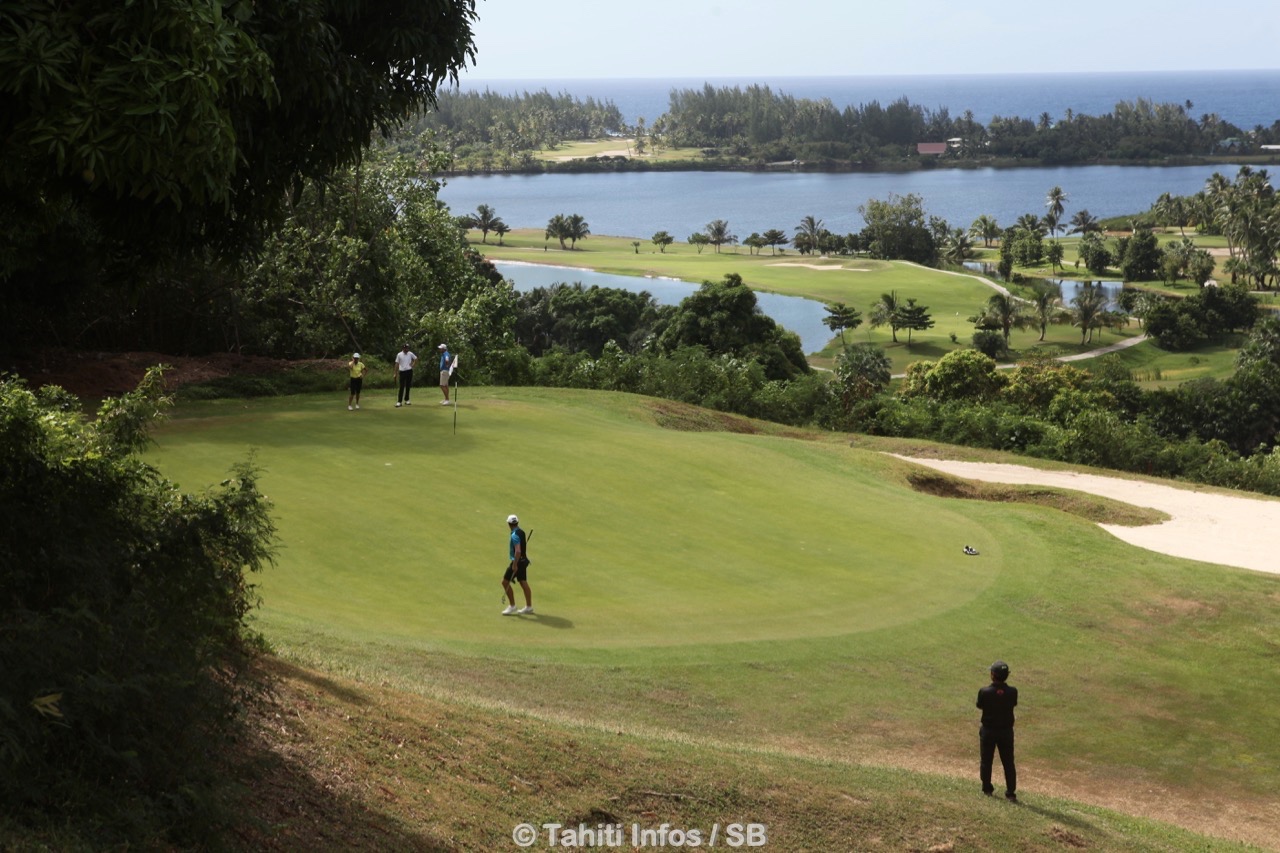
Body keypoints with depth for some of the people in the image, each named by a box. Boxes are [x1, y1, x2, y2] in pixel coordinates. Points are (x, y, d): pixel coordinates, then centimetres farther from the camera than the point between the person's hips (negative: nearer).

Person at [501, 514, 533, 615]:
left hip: (517, 561, -9)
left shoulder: (514, 535, -20)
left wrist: (514, 564, -24)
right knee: (523, 583, 12)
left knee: (505, 582, -2)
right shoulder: (521, 532, 7)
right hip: (523, 560, 9)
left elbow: (518, 551, -27)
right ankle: (529, 606, 16)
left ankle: (512, 606, 1)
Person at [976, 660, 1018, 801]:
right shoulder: (1012, 691, -14)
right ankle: (1010, 793, 8)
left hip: (988, 730, -1)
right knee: (1008, 762, 9)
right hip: (1006, 731, 1)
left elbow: (980, 705, -3)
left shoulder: (984, 692, -20)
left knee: (986, 761, 16)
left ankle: (987, 789, 26)